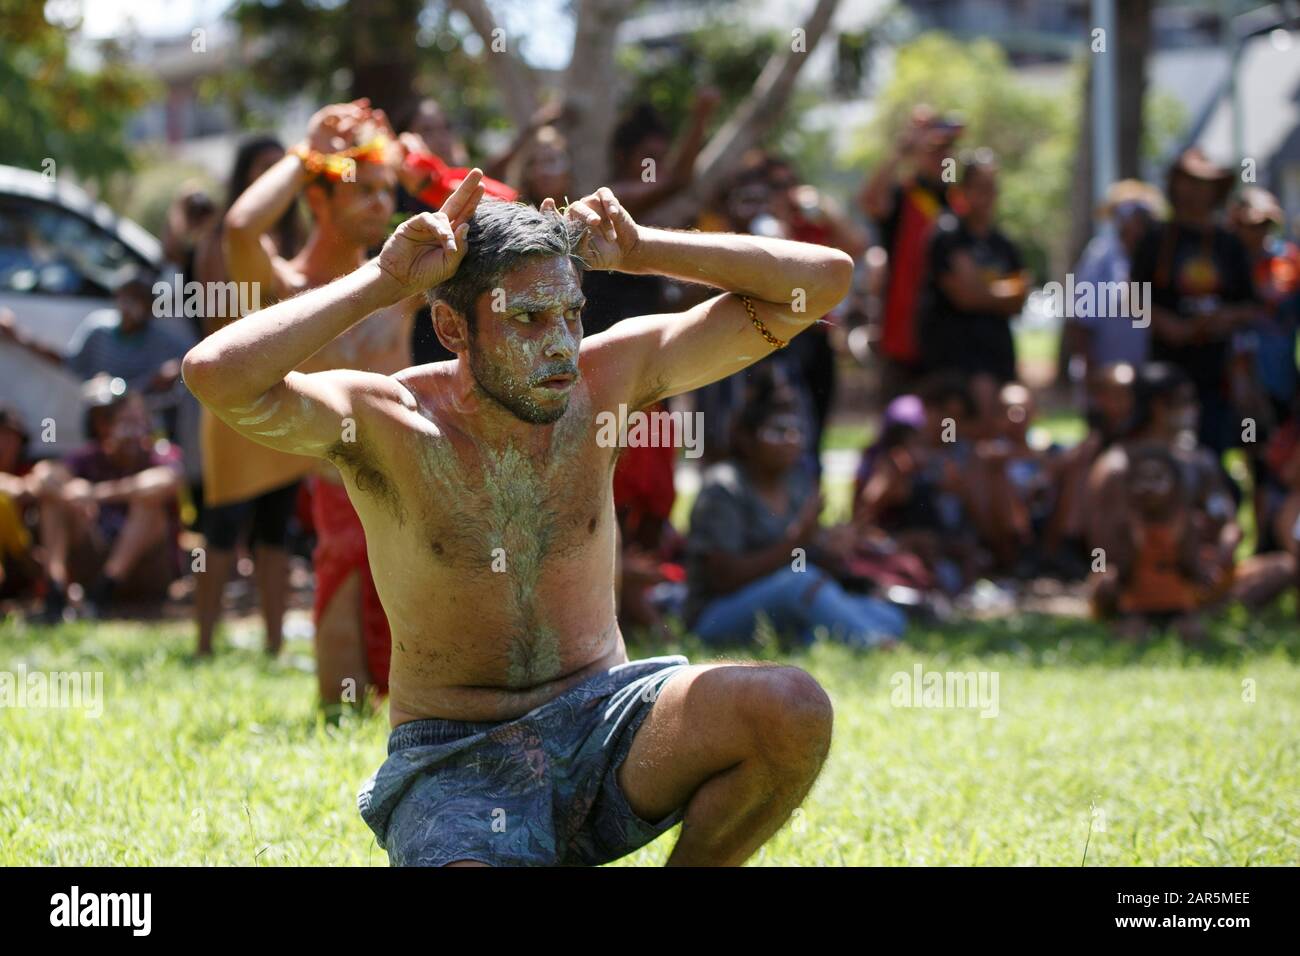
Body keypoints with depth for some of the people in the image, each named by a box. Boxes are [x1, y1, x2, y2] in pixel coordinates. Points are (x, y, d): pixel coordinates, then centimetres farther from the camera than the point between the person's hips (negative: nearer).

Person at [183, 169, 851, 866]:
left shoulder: (607, 377, -2)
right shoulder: (387, 423, -11)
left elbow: (823, 279, -1)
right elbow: (217, 374, -32)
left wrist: (639, 251, -9)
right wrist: (384, 280, -22)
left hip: (601, 719, 4)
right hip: (454, 760, -3)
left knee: (794, 711, -26)